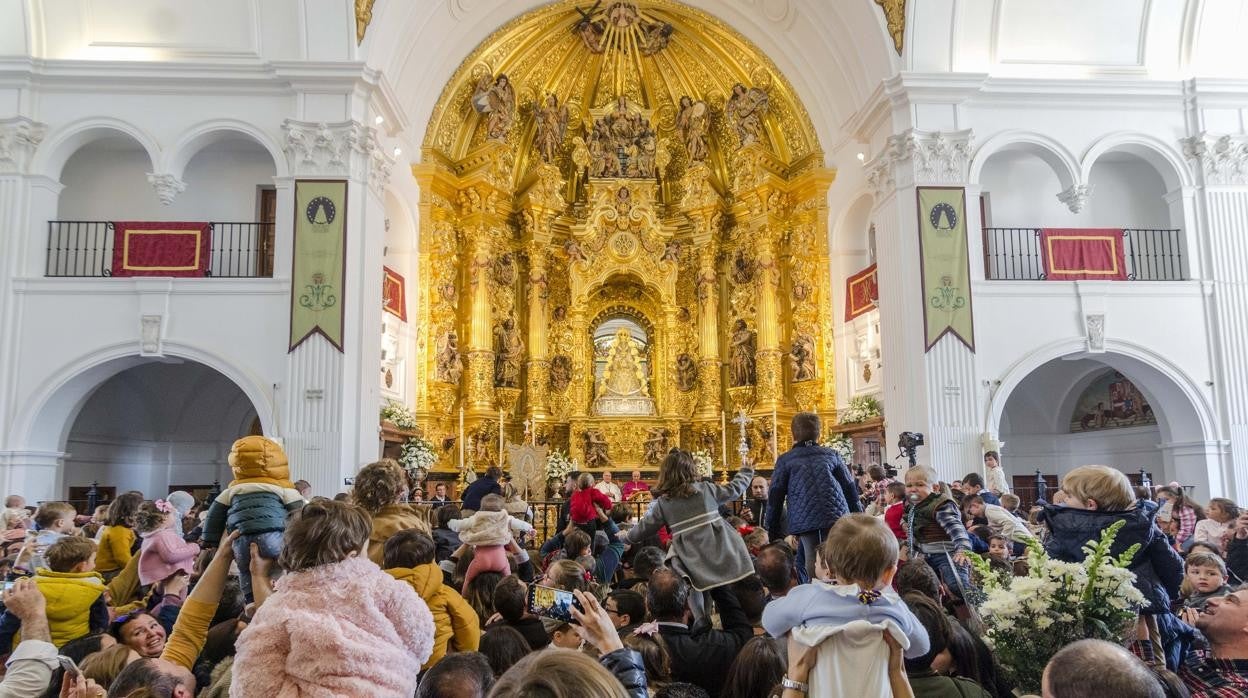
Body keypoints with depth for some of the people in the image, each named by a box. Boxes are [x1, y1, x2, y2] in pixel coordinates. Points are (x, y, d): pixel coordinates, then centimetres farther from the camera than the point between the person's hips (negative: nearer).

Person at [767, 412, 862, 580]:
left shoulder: (785, 460, 7)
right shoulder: (832, 454, 13)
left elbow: (775, 496, 5)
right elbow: (850, 487, 14)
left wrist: (773, 528, 11)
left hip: (804, 519, -1)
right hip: (835, 514, 2)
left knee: (811, 557, 3)